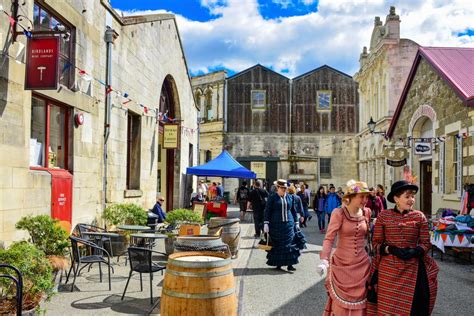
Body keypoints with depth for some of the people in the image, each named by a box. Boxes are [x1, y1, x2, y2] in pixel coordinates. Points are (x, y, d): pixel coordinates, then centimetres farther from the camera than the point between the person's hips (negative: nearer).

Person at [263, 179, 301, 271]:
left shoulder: (290, 198, 9)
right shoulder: (272, 198, -1)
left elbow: (294, 211, 15)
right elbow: (267, 211, -3)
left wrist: (296, 222, 13)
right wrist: (266, 223, -10)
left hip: (288, 225, 3)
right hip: (276, 225, -3)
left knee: (289, 243, -2)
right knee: (277, 245, 3)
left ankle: (290, 264, 3)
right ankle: (278, 264, 14)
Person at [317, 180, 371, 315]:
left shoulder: (367, 212, 1)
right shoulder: (339, 213, -13)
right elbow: (329, 238, -19)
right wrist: (324, 260, -29)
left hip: (362, 265, 4)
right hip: (342, 265, -3)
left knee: (359, 303, 11)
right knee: (341, 304, 8)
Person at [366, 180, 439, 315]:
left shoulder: (419, 216, 1)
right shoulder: (383, 216, -3)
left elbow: (426, 243, 3)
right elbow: (376, 243, 1)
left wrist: (415, 251, -16)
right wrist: (391, 249, -16)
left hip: (413, 269, 1)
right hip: (388, 269, -1)